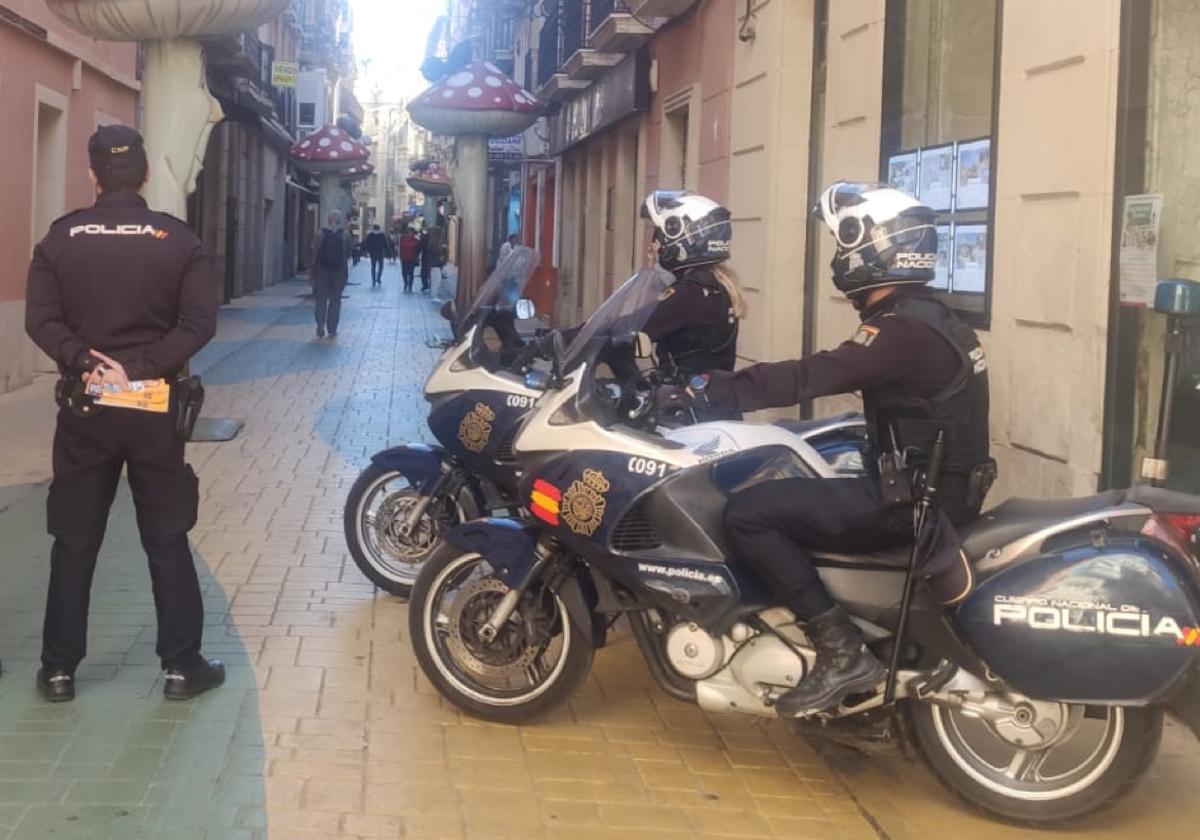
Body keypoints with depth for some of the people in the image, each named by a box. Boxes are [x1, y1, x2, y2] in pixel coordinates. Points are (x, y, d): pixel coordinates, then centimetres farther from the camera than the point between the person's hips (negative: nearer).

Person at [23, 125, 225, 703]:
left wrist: (88, 363, -13)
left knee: (74, 541, 9)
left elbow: (42, 320, -10)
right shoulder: (178, 239, -2)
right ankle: (182, 665, 10)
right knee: (167, 539, 7)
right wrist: (141, 366, -14)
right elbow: (199, 323, -12)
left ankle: (59, 668, 14)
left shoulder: (62, 237, 0)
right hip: (156, 406, 0)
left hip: (84, 405, 1)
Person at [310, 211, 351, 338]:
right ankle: (332, 330, 6)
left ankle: (320, 330, 1)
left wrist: (311, 273, 0)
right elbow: (348, 255, 1)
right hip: (338, 271, 0)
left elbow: (314, 255, -5)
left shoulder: (321, 235, -4)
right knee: (335, 300, 8)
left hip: (322, 271, 0)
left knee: (321, 300, 7)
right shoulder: (345, 236, -4)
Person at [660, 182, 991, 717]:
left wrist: (707, 393, -22)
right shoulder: (925, 317, 13)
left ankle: (842, 651, -17)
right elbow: (827, 376, 17)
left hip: (911, 500, -10)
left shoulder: (902, 329, -19)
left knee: (747, 514, -17)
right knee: (776, 486, 24)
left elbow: (809, 378, -25)